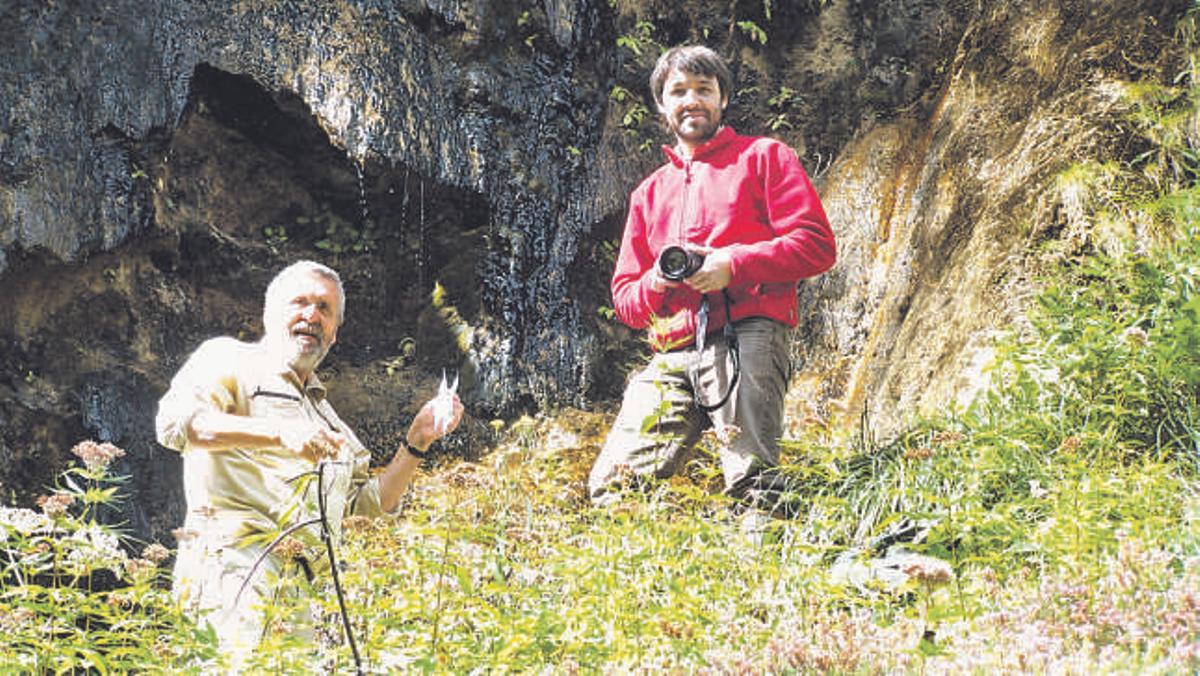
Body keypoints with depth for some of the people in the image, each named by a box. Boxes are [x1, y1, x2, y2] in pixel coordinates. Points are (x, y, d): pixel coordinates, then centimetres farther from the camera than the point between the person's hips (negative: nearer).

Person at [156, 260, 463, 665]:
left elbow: (372, 503, 33)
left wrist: (417, 441, 21)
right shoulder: (229, 359, 13)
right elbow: (175, 422, -8)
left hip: (303, 590, 7)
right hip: (232, 562, -7)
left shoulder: (326, 419, 35)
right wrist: (278, 432, -19)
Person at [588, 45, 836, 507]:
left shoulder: (762, 157, 14)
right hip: (671, 357, 5)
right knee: (610, 488, -12)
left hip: (744, 337, -5)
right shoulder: (649, 193, 29)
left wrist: (732, 264, -10)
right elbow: (624, 297, 26)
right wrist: (655, 283, 1)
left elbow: (817, 244, 1)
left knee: (751, 485, -22)